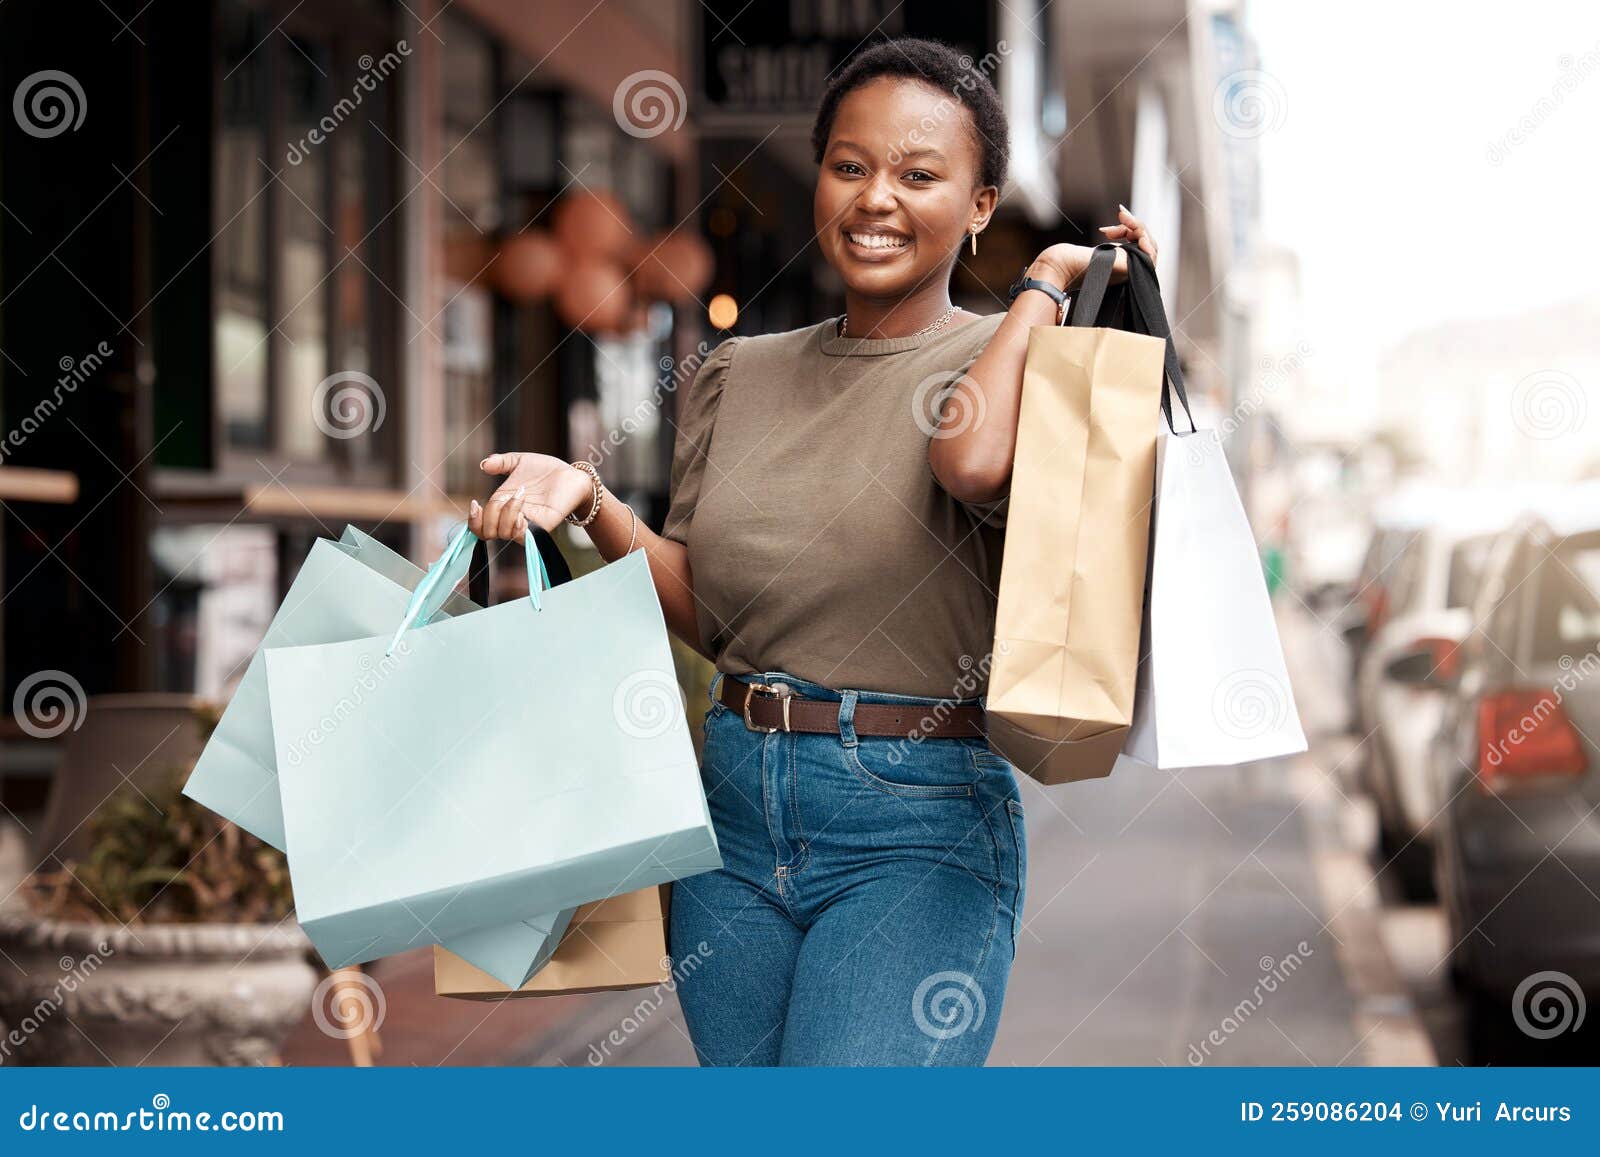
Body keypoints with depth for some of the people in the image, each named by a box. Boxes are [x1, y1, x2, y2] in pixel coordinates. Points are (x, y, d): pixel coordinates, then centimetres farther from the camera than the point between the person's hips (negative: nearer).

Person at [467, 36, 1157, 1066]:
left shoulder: (1016, 361, -3)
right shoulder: (740, 374, 12)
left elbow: (975, 459, -27)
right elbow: (704, 609, 12)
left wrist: (1048, 283, -13)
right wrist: (589, 501, -3)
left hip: (917, 825, -6)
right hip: (736, 802, 6)